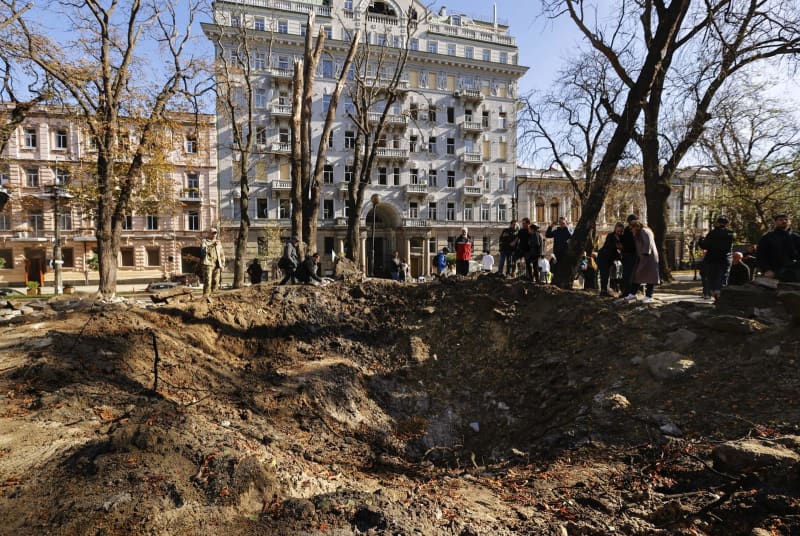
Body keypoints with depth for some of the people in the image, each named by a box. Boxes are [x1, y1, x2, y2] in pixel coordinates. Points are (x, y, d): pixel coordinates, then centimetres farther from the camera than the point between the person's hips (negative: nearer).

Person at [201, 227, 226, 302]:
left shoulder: (218, 242, 19)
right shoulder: (204, 241, 4)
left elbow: (222, 254, 23)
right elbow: (203, 250, -17)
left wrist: (223, 264, 14)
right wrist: (212, 245, -30)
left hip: (217, 265, 5)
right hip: (208, 264, -5)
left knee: (216, 281, 1)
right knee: (208, 280, -10)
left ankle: (211, 295, 12)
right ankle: (206, 296, -6)